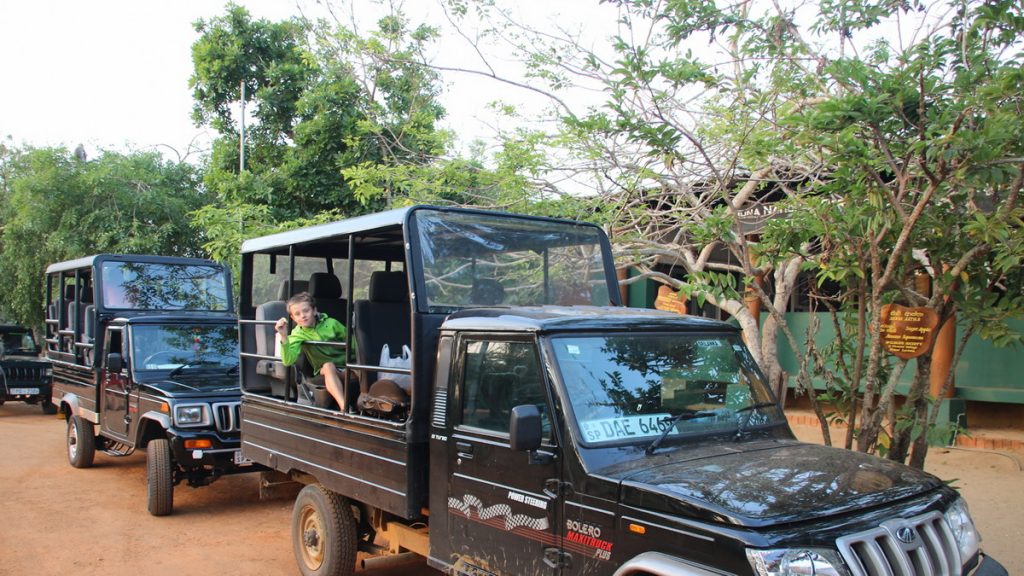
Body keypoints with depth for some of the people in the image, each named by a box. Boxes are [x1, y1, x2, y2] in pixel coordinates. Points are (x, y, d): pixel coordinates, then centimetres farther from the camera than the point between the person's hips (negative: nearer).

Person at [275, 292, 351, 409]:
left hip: (347, 368, 2)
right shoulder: (298, 334, -6)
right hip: (325, 372, -1)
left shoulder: (331, 323, -4)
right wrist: (284, 337, -34)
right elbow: (288, 361, -22)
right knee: (328, 366, -36)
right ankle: (344, 407, -48)